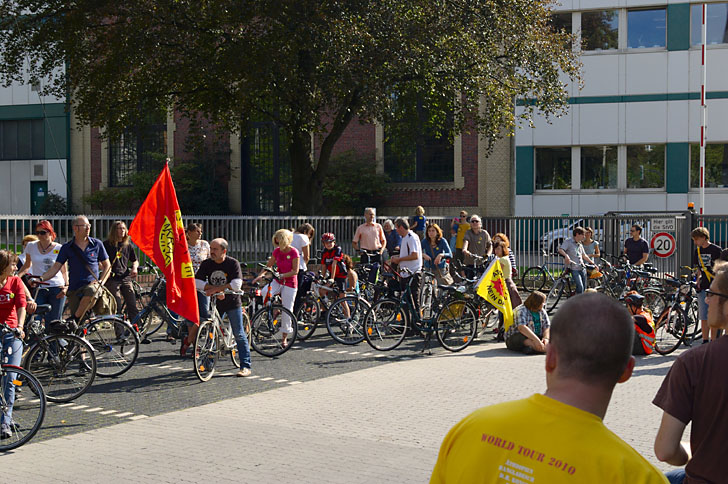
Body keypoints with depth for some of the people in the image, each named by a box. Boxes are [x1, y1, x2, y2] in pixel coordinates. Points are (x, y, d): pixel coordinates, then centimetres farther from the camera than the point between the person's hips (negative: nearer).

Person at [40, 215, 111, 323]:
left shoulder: (97, 244, 6)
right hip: (74, 289, 2)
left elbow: (107, 266, 10)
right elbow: (56, 267, 4)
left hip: (91, 284, -1)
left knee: (91, 290, -38)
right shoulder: (67, 248, 7)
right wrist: (41, 278, -11)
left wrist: (100, 282, -5)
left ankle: (75, 319, -23)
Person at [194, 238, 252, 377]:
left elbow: (236, 285, -25)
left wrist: (214, 289, -25)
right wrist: (217, 290, -23)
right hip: (215, 303, 4)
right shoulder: (206, 264, -4)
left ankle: (245, 366, -2)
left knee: (239, 334, -4)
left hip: (232, 303, -3)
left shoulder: (233, 263, -14)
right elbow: (196, 282, -13)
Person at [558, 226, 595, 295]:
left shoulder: (580, 245, 18)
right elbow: (560, 250, -21)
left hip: (582, 268, 7)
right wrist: (566, 255, -41)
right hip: (574, 269, -7)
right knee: (580, 287, -21)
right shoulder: (568, 242, -5)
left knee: (584, 288, 5)